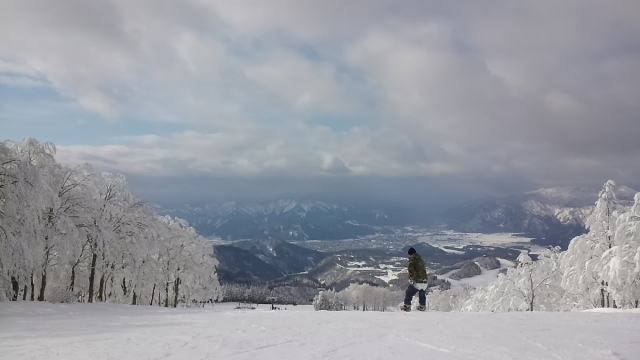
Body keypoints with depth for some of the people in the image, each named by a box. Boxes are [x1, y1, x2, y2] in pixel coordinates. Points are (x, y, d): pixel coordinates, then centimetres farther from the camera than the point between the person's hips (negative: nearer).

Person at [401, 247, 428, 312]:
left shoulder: (412, 258, -3)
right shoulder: (420, 259, 18)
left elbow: (411, 269, -17)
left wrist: (411, 277, -22)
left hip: (417, 281, -7)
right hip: (424, 281, 7)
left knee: (409, 293, 1)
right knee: (422, 295, 23)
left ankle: (407, 306, -2)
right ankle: (422, 306, 31)